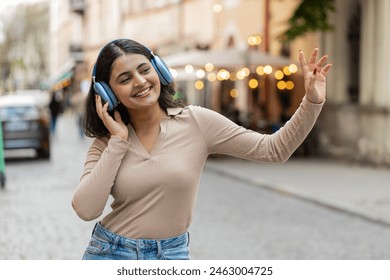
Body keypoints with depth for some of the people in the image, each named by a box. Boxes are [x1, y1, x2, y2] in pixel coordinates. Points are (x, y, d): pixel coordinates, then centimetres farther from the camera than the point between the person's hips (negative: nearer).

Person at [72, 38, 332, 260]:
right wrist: (118, 141, -15)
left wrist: (312, 102, -22)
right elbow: (85, 209, -17)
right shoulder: (106, 142, -4)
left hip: (172, 255, 0)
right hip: (109, 255, 1)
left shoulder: (196, 122, -8)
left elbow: (274, 150, -9)